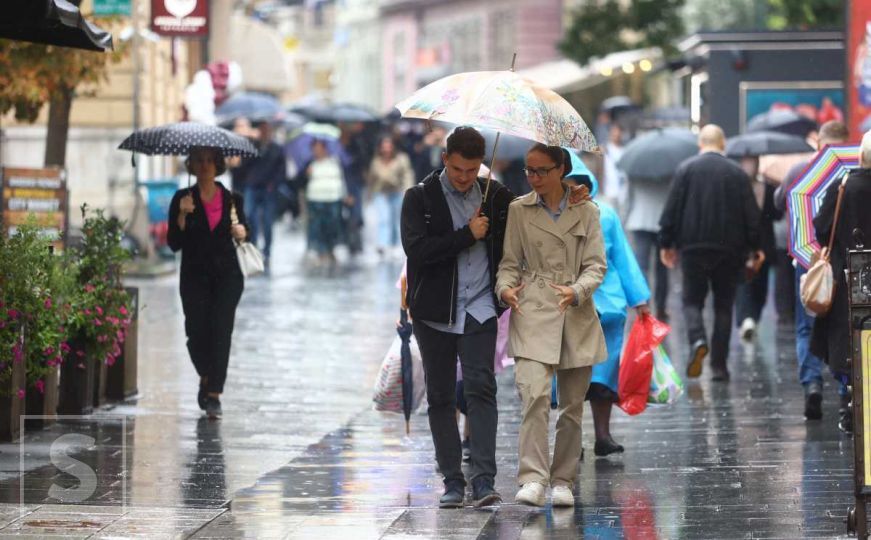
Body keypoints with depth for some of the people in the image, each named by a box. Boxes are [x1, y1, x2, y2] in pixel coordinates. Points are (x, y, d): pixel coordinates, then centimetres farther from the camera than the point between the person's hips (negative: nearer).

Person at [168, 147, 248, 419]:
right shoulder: (182, 199, 3)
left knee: (220, 330, -12)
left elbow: (242, 231, 20)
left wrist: (242, 232, -4)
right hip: (194, 275, 0)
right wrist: (182, 215, -16)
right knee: (197, 332, -7)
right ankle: (206, 378, 24)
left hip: (227, 275, 0)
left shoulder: (232, 199, 7)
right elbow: (174, 244, -1)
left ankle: (213, 394, -10)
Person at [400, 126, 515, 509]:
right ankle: (452, 481, 12)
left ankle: (483, 480, -18)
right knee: (440, 397, 5)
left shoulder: (496, 196, 5)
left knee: (481, 389, -13)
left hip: (479, 309, 0)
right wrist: (468, 235, -15)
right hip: (434, 312, 0)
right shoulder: (420, 198, -2)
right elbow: (416, 249, -15)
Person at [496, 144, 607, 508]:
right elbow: (510, 262, 9)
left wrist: (577, 290, -17)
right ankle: (532, 480, -23)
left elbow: (596, 265, 2)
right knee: (534, 394, -20)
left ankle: (563, 481, 17)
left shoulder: (586, 212, 7)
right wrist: (506, 288, -12)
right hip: (533, 314, -2)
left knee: (573, 404, 6)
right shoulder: (519, 210, 8)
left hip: (577, 316, 2)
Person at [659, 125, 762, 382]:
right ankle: (719, 365, 5)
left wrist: (666, 243, 5)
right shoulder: (738, 173, 1)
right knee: (723, 305, 8)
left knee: (692, 300, 8)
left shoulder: (685, 169, -1)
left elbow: (671, 210, -2)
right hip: (730, 249, 1)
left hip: (693, 247, -1)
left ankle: (697, 339, -22)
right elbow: (751, 214, 1)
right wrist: (755, 247, 9)